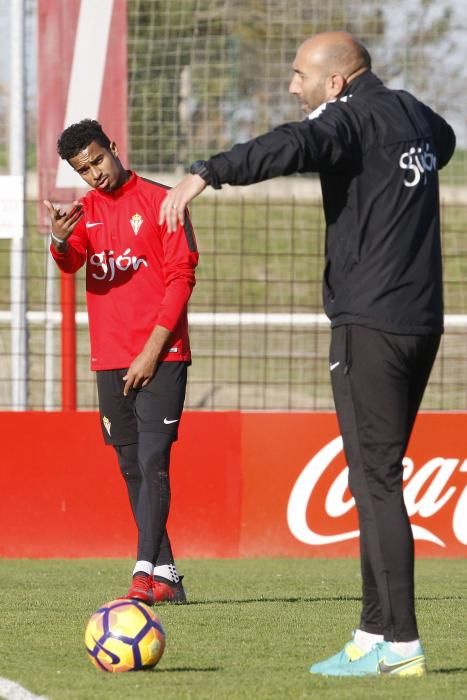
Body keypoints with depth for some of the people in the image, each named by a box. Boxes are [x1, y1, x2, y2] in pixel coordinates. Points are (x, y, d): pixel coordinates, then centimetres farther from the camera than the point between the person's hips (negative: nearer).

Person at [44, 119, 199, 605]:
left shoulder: (159, 201, -1)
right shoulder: (85, 211, 12)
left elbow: (181, 276, -5)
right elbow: (69, 263, -7)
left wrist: (152, 351, -11)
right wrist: (60, 241, -32)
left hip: (159, 357, -5)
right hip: (110, 360, 5)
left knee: (153, 463, -14)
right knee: (132, 470, 6)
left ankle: (145, 575, -22)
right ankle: (165, 575, 11)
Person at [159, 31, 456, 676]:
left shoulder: (353, 119, -12)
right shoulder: (413, 114, 15)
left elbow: (291, 147, -32)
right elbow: (444, 141, 39)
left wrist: (206, 175, -42)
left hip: (370, 324, -9)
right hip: (420, 320, 9)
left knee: (376, 480, -9)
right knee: (377, 478, 13)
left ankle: (400, 642, -13)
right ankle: (376, 633, 14)